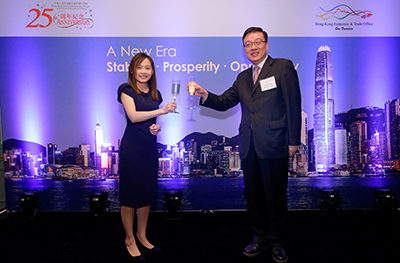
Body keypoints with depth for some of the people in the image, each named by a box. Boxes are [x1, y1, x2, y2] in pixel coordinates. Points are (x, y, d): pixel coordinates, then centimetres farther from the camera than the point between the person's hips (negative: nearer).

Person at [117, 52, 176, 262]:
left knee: (146, 193, 12)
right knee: (130, 194, 1)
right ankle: (130, 240, 17)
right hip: (131, 147, -5)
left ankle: (142, 236, 28)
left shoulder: (155, 94, 13)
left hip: (150, 147, 6)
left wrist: (157, 127, -4)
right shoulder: (127, 90, -4)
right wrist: (162, 110, -25)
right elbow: (133, 116, -18)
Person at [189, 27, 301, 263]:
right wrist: (205, 95, -8)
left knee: (276, 196, 5)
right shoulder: (243, 77, 18)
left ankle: (278, 242, 23)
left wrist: (293, 141, -10)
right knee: (253, 195, 14)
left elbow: (293, 105, -6)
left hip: (274, 146, -6)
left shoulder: (283, 67, 0)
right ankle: (260, 238, 30)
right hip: (249, 146, 6)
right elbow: (225, 102, 12)